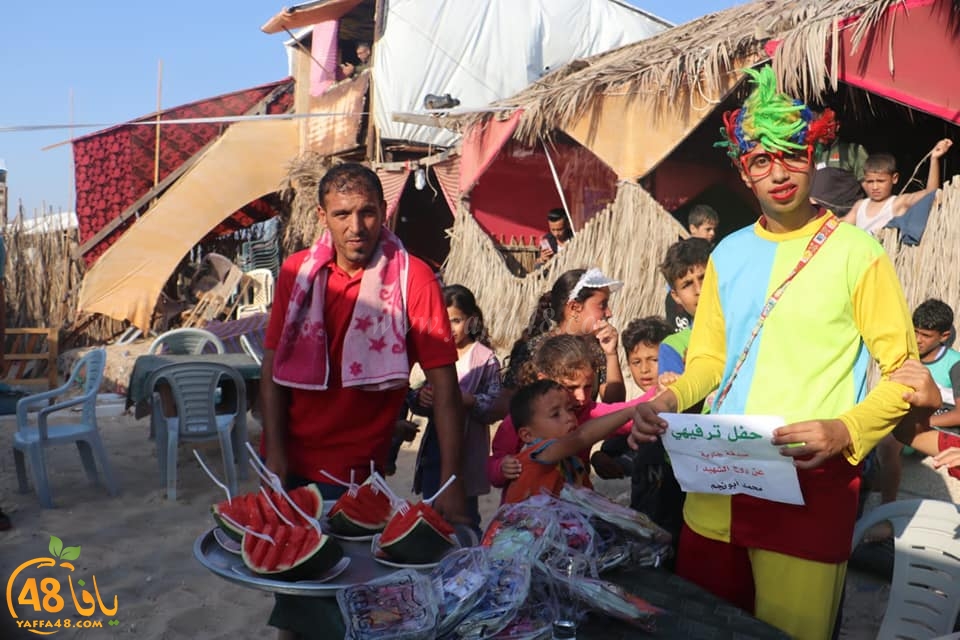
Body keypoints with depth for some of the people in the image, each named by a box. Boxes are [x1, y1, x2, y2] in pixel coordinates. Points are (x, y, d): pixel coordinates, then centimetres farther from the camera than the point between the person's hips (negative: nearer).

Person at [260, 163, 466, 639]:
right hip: (288, 461, 4)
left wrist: (451, 482, -20)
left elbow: (443, 386, -16)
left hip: (356, 470, -4)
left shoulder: (413, 279, -15)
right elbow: (273, 365, 2)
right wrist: (274, 449, -6)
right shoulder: (297, 272, -3)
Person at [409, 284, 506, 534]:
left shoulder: (485, 358, -7)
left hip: (467, 448, -5)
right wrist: (420, 397, -10)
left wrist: (470, 401, -28)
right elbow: (419, 404, 12)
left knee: (465, 515, 0)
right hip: (435, 445, 5)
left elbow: (496, 408, -11)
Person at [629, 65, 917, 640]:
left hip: (812, 483, -4)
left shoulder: (856, 252, -6)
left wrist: (844, 431, -20)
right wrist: (669, 401, -5)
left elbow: (903, 372, -4)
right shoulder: (728, 254, 9)